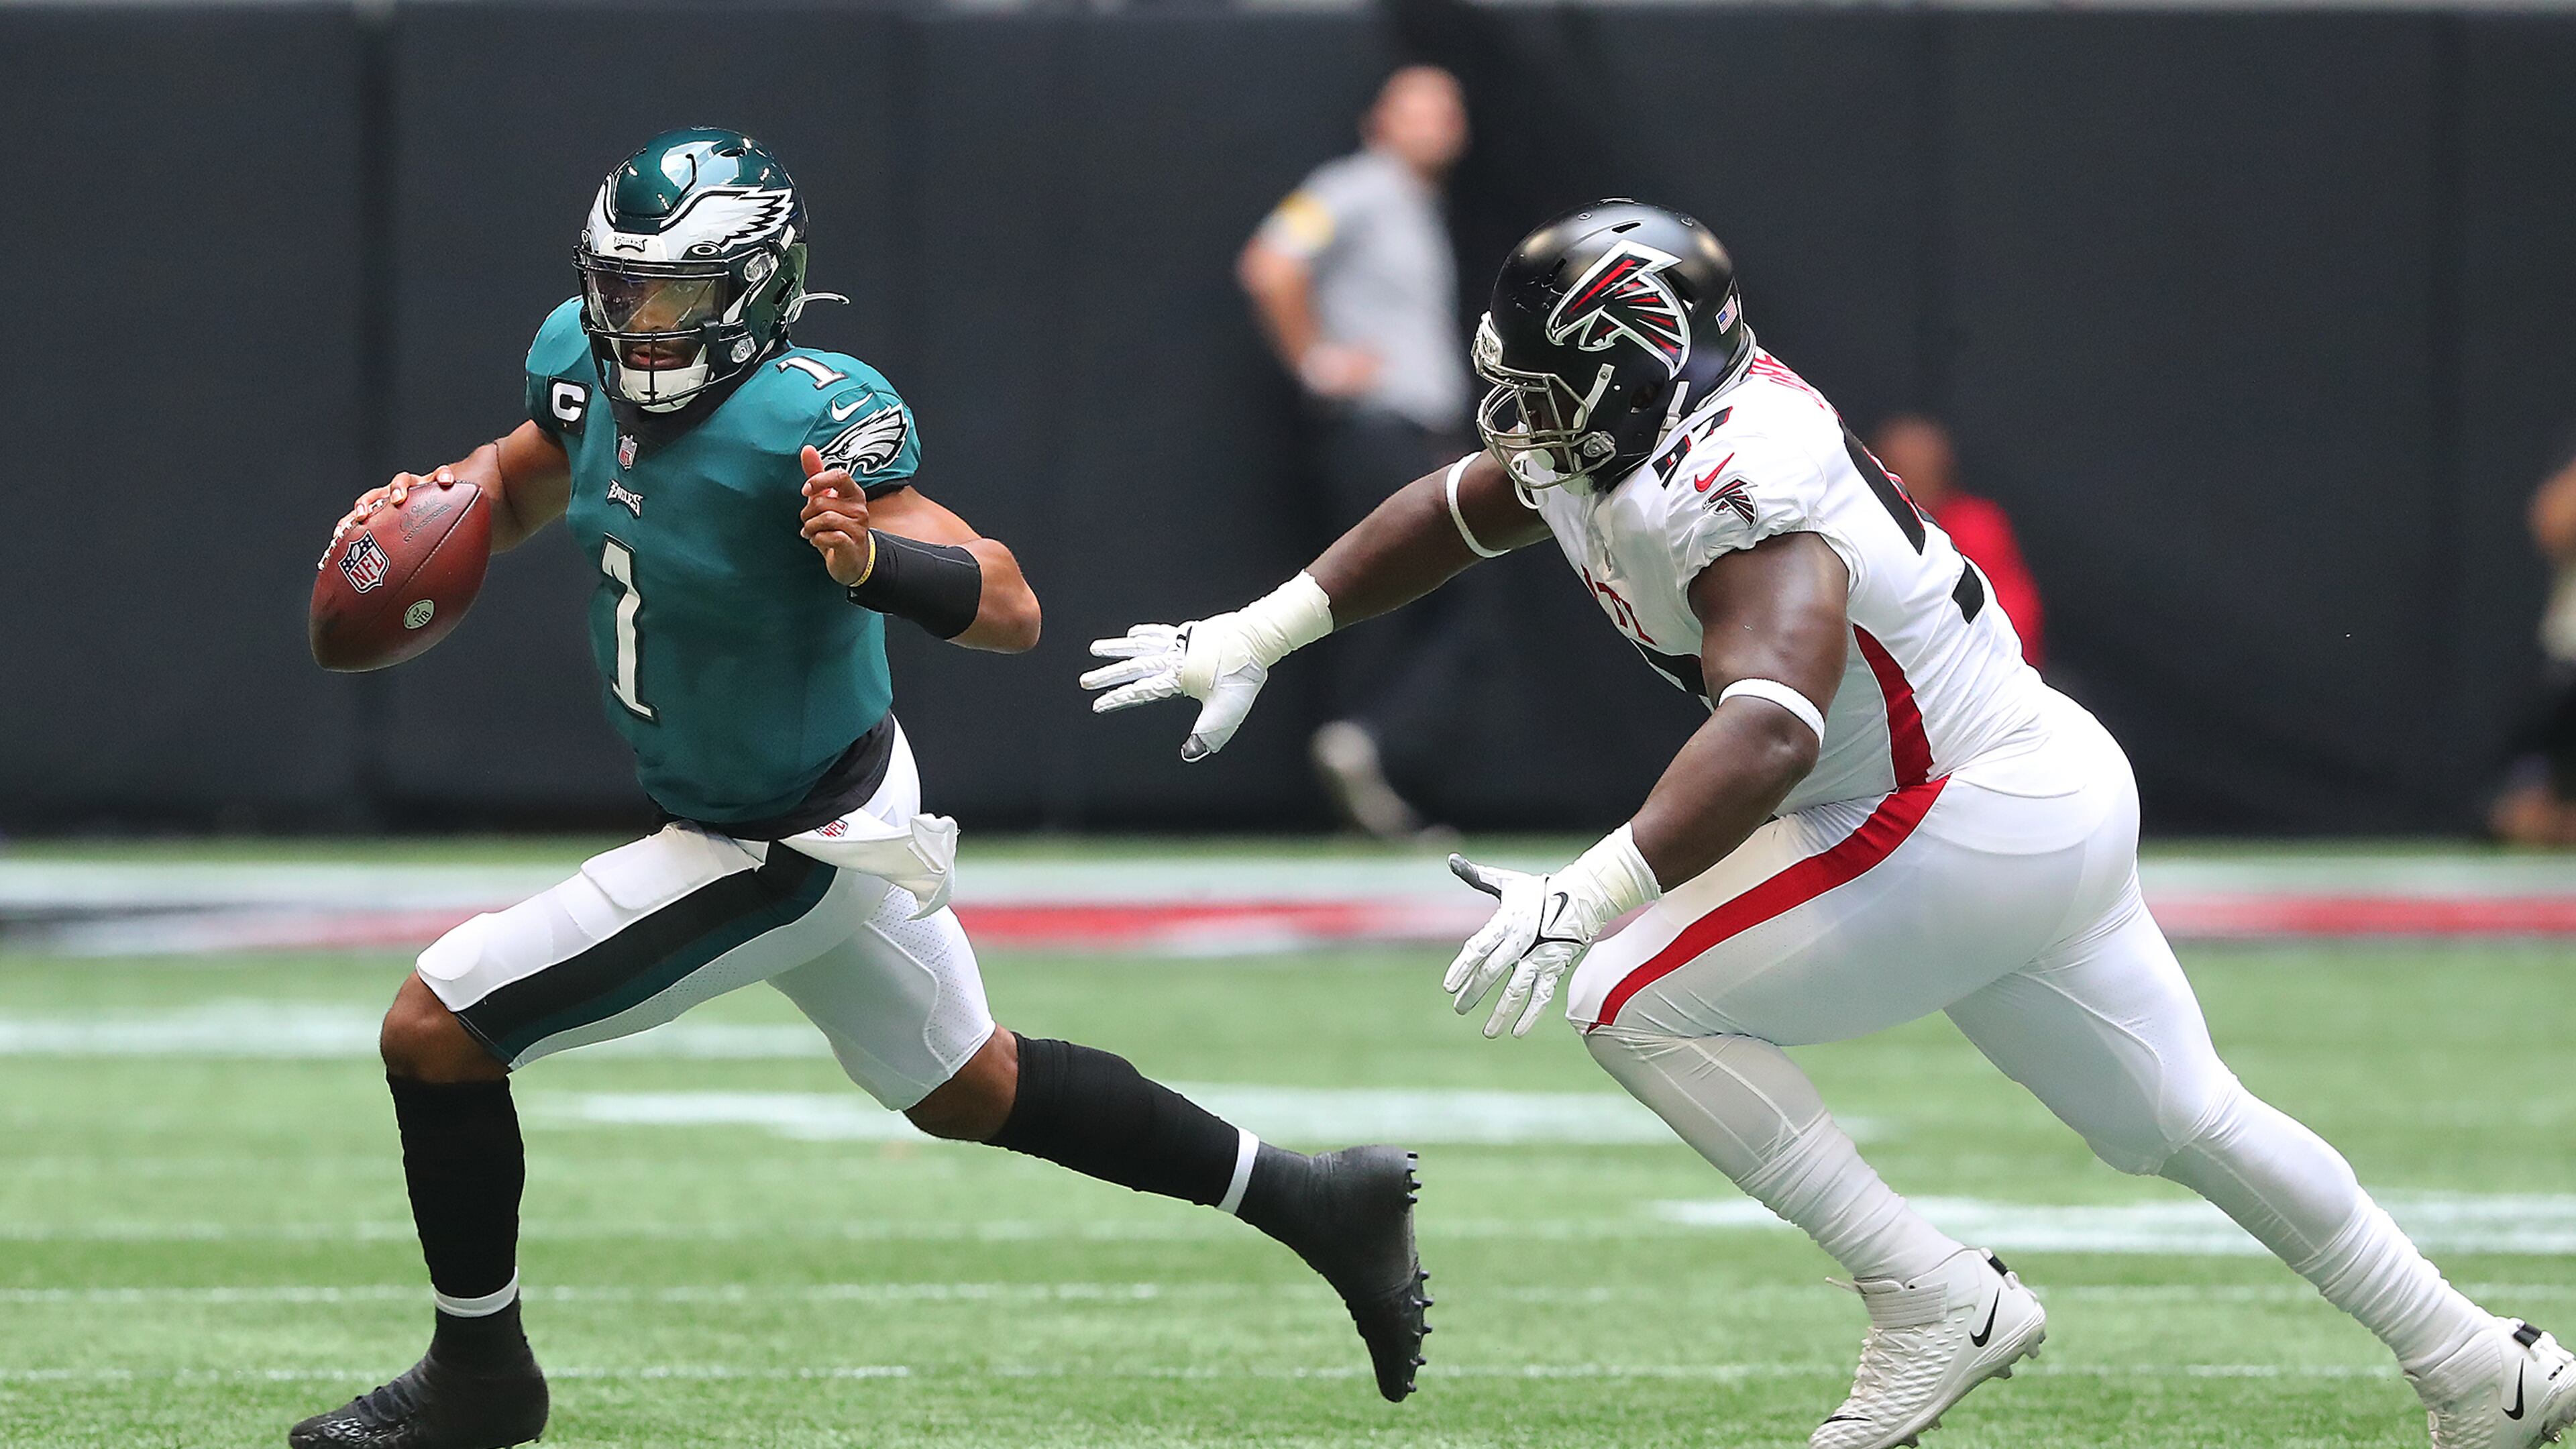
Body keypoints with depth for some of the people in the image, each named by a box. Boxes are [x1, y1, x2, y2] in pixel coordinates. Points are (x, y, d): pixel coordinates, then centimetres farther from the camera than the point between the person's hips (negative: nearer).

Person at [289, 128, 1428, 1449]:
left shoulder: (803, 418, -32)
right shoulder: (590, 361, -8)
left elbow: (1008, 608, -35)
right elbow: (522, 476, 15)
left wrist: (868, 561, -54)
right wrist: (440, 505, -7)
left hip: (783, 859, -9)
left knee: (434, 1033, -6)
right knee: (969, 1090, 27)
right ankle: (1314, 1204, 38)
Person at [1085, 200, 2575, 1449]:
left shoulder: (1745, 507, -28)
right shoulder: (1636, 433, 1)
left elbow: (1773, 728, -44)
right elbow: (1455, 511, 18)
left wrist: (1590, 895, -54)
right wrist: (1248, 639, 17)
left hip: (1979, 826, -10)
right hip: (2057, 806, 10)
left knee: (1639, 1001, -11)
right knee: (2182, 1118, 20)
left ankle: (1935, 1298, -7)